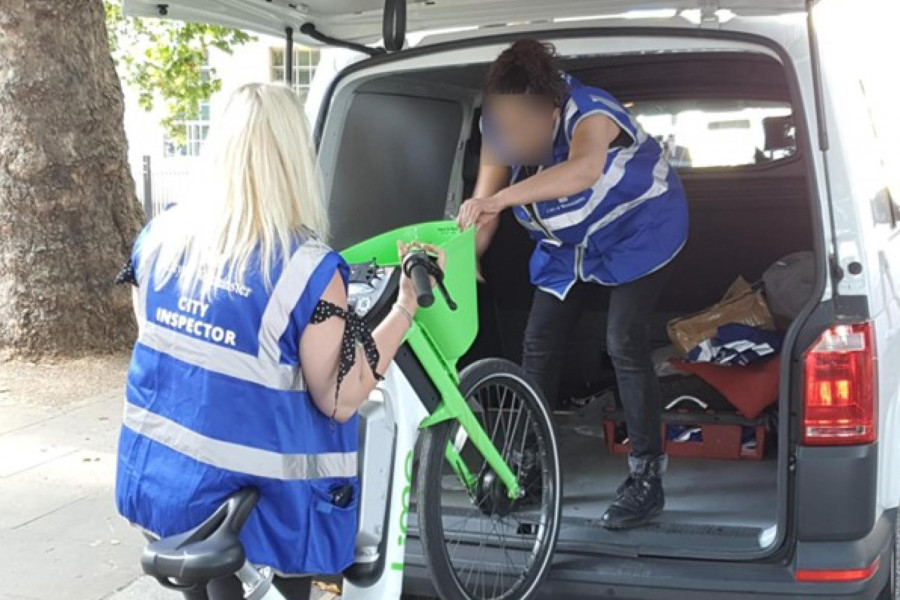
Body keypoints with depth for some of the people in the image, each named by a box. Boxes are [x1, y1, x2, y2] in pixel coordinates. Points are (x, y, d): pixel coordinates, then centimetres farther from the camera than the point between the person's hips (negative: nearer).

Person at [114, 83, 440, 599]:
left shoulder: (162, 236, -4)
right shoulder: (305, 268, -22)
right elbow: (339, 401, -15)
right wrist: (407, 306, -12)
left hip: (154, 476, 5)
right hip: (247, 496, -5)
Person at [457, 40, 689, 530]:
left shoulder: (589, 114, -37)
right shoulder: (499, 125, -18)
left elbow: (583, 169, -61)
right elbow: (483, 203, -16)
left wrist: (501, 198, -72)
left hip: (638, 229, -6)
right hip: (567, 245, 6)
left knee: (625, 344, -16)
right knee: (538, 343, 2)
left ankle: (647, 477, -5)